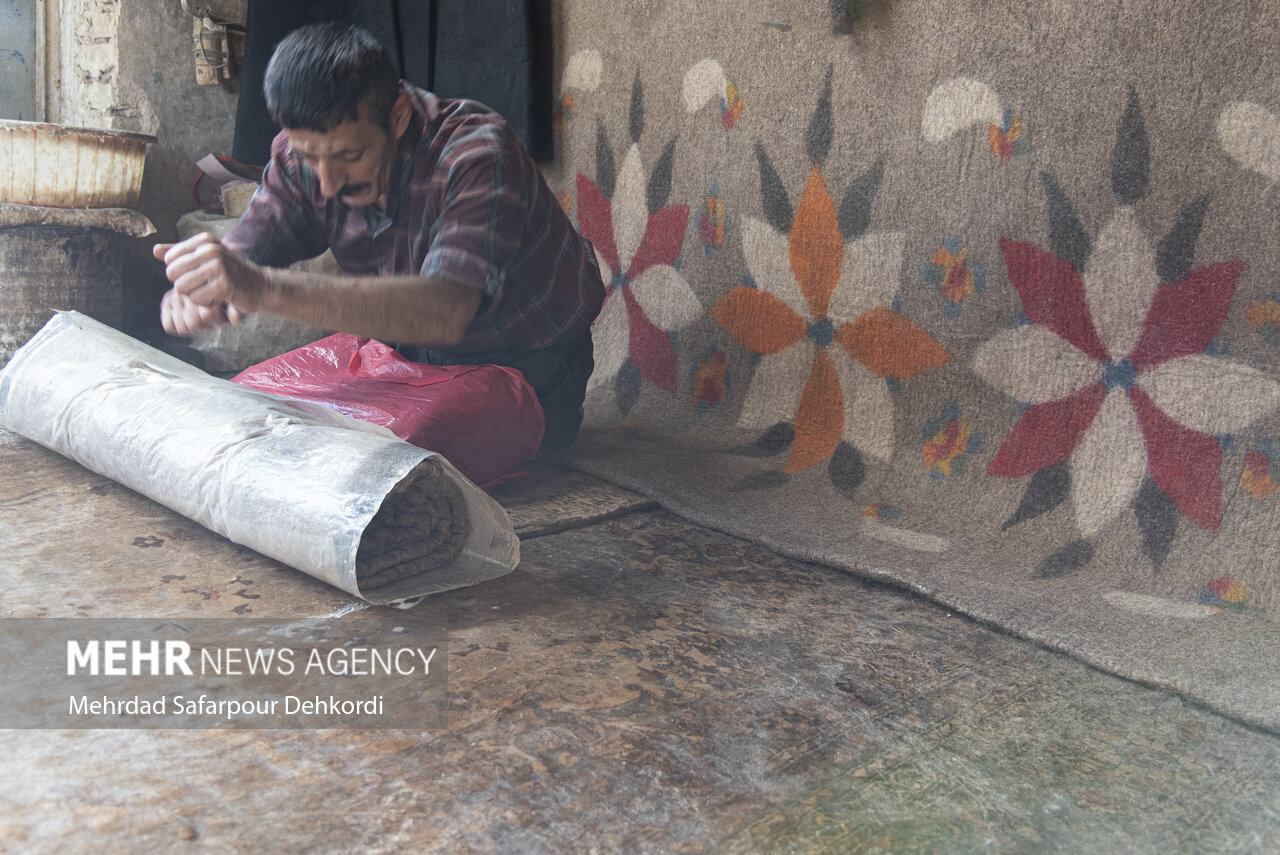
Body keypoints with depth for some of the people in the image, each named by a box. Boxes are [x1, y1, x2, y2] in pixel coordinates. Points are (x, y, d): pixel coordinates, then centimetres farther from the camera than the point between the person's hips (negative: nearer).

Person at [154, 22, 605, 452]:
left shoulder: (476, 153, -31)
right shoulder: (303, 155, -11)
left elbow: (444, 312, -46)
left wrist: (266, 289, -56)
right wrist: (198, 293, -42)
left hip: (527, 370, -4)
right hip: (416, 357, 5)